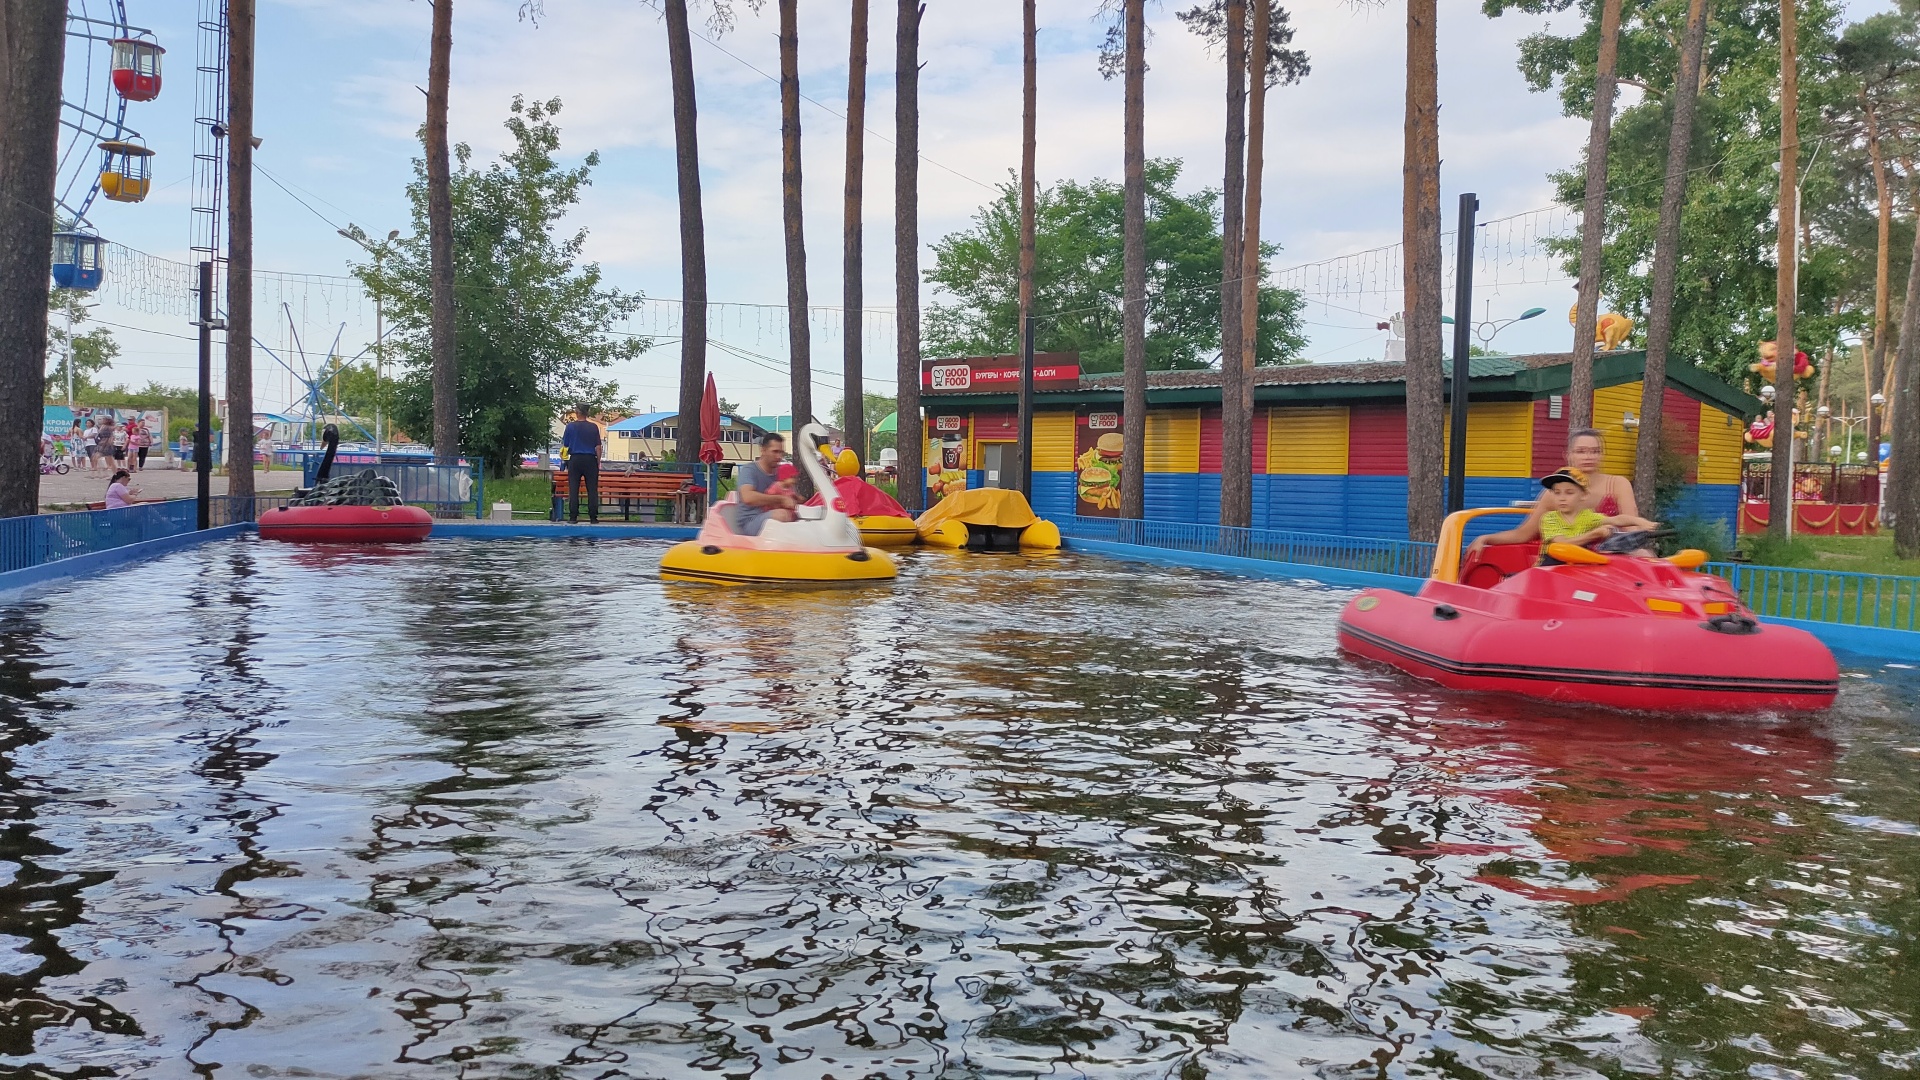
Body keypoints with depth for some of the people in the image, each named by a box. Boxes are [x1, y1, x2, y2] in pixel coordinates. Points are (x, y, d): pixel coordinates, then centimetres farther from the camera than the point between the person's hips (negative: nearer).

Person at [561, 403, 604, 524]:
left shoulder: (570, 426, -3)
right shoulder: (593, 427, -2)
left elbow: (565, 445, 5)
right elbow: (598, 447, -1)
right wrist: (598, 462, 7)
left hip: (575, 459, 0)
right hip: (590, 460, 0)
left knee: (573, 489, 4)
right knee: (592, 489, 3)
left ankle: (573, 517, 2)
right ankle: (593, 517, 0)